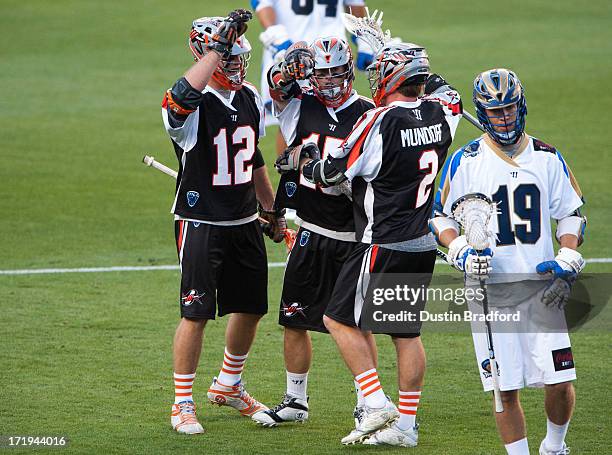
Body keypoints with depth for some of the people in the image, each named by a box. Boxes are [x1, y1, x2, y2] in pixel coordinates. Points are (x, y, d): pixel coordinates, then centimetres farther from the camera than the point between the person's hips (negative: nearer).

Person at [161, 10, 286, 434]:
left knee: (251, 308, 13)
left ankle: (229, 385, 35)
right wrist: (218, 45, -41)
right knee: (196, 314, -5)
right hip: (201, 224, -7)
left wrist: (272, 210, 23)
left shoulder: (249, 98, 6)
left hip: (245, 223, 7)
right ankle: (183, 403, 7)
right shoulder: (192, 106, -16)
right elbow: (184, 95, -45)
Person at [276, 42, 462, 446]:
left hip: (384, 246, -7)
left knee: (340, 319, 4)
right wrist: (396, 54, 34)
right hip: (424, 245, 7)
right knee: (407, 333, 12)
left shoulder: (380, 121, -18)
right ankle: (406, 425, 14)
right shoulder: (439, 115, 2)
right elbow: (447, 93, 29)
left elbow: (332, 173, -11)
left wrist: (302, 159, 10)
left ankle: (377, 405, -1)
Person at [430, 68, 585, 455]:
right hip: (489, 288, -1)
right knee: (505, 389, -2)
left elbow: (572, 215, 14)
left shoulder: (548, 158, 7)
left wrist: (567, 264, 0)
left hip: (541, 287, 1)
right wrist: (463, 252, -10)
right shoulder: (465, 161, 2)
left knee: (560, 381, -5)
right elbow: (442, 218, 7)